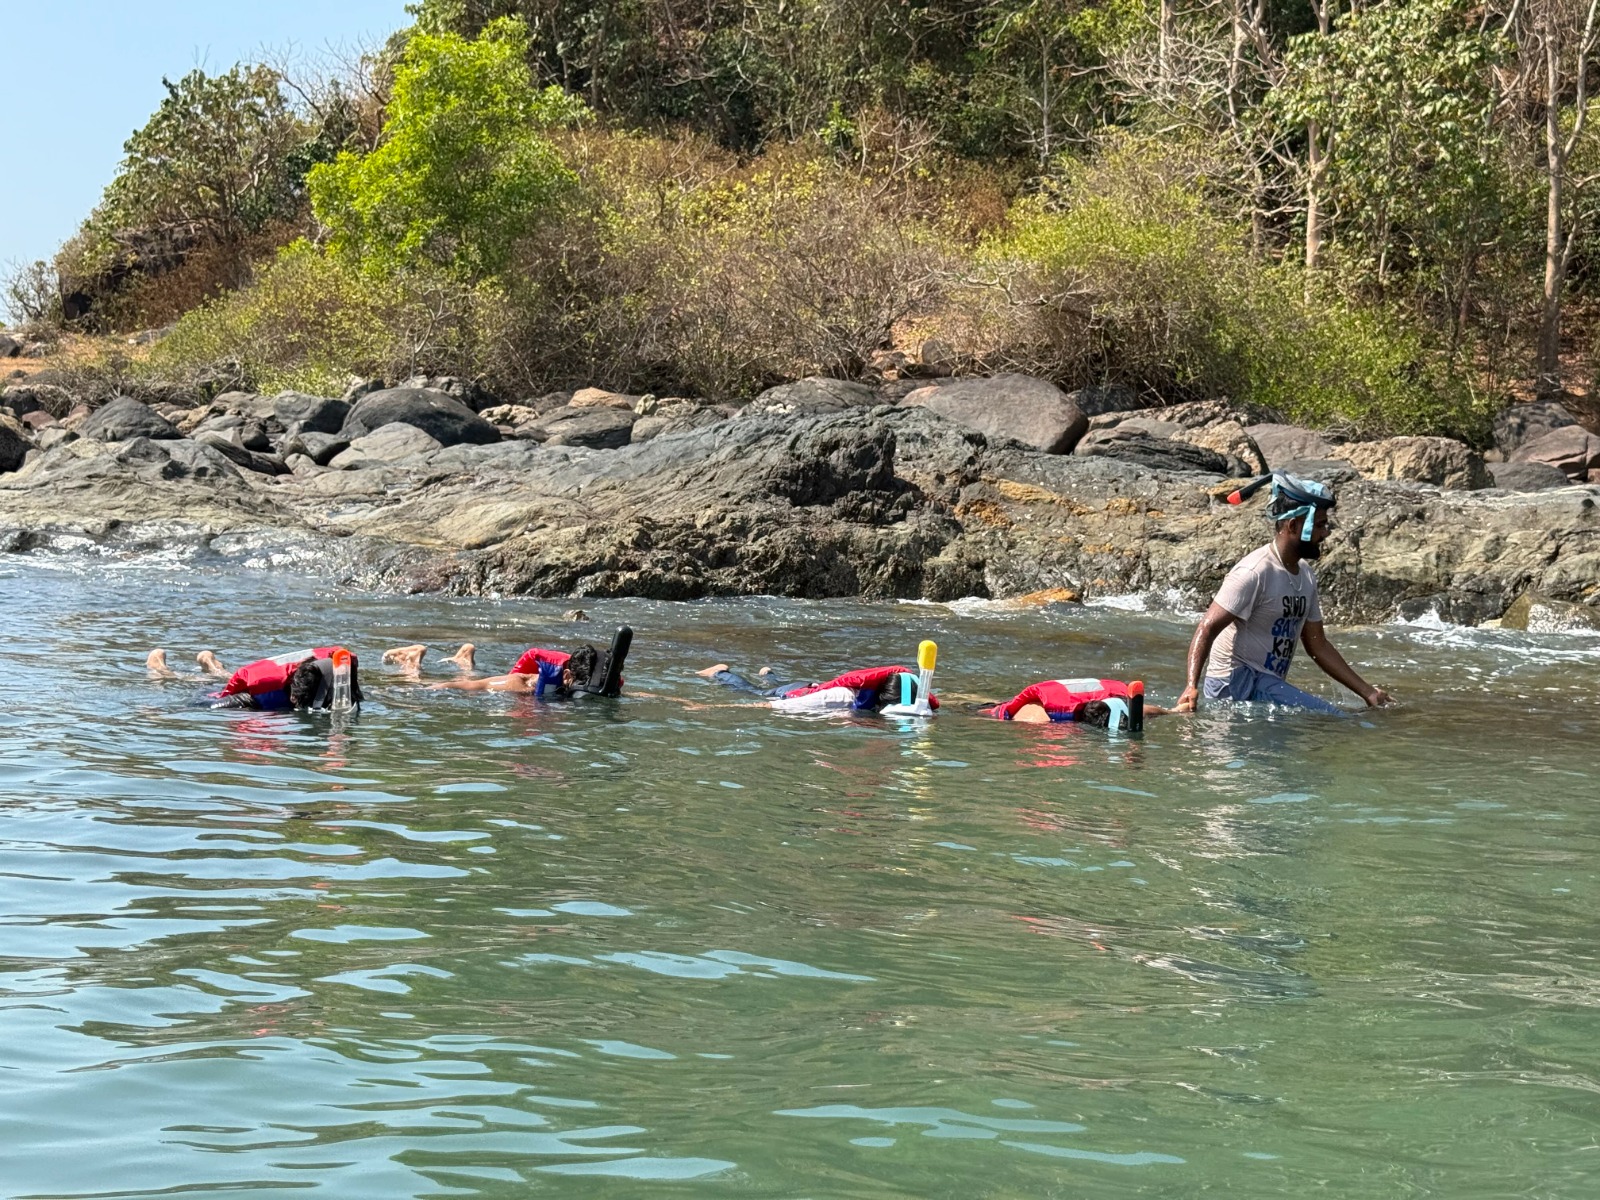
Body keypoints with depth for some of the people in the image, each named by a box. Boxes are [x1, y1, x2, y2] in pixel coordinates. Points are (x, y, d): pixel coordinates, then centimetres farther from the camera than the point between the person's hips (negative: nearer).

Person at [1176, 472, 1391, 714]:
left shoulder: (1306, 576, 11)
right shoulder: (1255, 572, -17)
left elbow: (1318, 645, 18)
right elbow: (1207, 629, -23)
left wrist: (1367, 692, 14)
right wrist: (1192, 687, -37)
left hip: (1267, 682, 9)